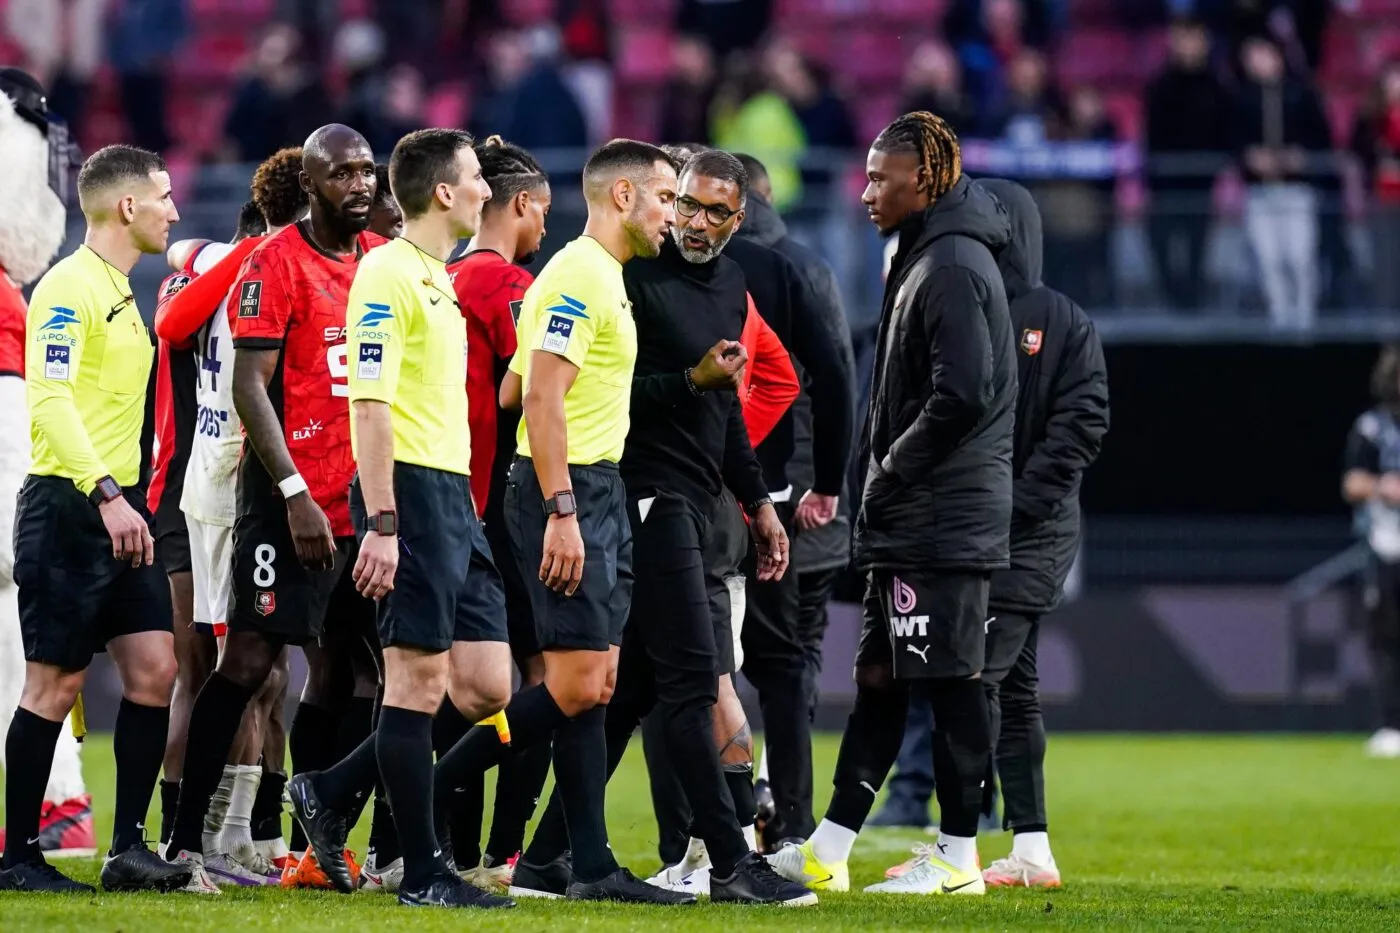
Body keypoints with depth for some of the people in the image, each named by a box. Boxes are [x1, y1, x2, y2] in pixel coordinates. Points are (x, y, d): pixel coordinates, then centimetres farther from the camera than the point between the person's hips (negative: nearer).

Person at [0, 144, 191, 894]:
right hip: (68, 504, -9)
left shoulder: (121, 292, 18)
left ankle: (128, 847, 5)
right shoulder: (70, 287, -11)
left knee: (154, 668, 2)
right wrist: (106, 494, -29)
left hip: (117, 509, 9)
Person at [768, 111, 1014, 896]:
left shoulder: (953, 267, -15)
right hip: (913, 522, 10)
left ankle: (958, 857, 0)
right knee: (881, 676, 11)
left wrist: (891, 473, -13)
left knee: (950, 683, -5)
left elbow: (961, 396, -23)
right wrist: (884, 488, 14)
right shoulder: (925, 257, 17)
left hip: (944, 526, -10)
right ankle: (829, 851, 14)